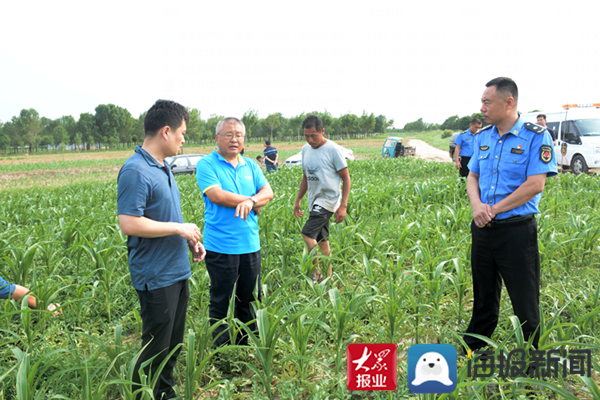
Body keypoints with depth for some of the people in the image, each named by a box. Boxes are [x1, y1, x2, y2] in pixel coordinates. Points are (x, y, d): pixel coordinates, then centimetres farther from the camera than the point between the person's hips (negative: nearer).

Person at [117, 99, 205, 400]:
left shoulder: (162, 168, 12)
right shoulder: (135, 171, -19)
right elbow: (129, 224, -26)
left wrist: (191, 240, 9)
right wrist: (179, 228, -18)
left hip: (178, 272, 9)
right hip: (156, 277, -9)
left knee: (173, 344, 20)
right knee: (156, 350, 3)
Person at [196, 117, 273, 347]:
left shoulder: (250, 166, 13)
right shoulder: (207, 164, -5)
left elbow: (268, 192, 4)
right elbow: (216, 195, -18)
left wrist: (251, 201, -18)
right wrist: (255, 203, -10)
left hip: (250, 245, 6)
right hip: (221, 247, -5)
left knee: (249, 300, 15)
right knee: (220, 303, 5)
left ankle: (245, 347, 31)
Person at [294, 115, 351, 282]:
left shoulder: (333, 149, -12)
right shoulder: (306, 149, 9)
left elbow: (346, 179, -10)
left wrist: (343, 206, -16)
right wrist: (298, 200, 17)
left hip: (328, 199, -7)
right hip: (314, 201, 7)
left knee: (307, 233, -17)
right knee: (322, 240, 11)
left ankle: (316, 273, -3)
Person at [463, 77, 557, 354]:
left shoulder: (536, 136, -10)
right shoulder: (483, 136, 9)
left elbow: (535, 185, -17)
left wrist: (494, 209, -16)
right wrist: (477, 205, -9)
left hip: (516, 230, -6)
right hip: (483, 228, 6)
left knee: (525, 300, 3)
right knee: (483, 295, 19)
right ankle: (471, 351, 33)